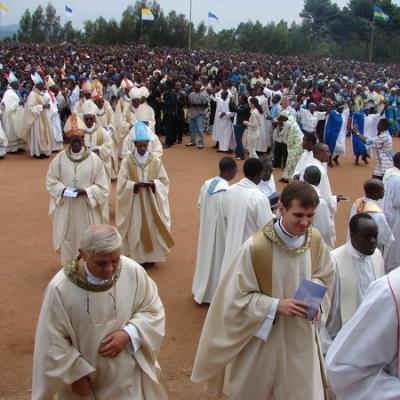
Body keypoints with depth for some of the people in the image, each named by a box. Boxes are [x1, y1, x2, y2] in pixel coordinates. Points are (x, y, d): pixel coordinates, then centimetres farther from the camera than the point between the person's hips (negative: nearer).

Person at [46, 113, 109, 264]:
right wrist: (63, 190, -14)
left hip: (87, 207, -1)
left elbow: (102, 187, -5)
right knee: (68, 237, 13)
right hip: (66, 207, 2)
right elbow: (51, 181, 4)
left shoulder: (94, 159, -9)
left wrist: (86, 191, -20)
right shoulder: (59, 158, -4)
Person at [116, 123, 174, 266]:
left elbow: (164, 181, 2)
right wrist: (135, 184, -21)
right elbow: (122, 184, -5)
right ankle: (136, 257, 15)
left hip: (151, 201, 1)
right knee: (135, 229, 4)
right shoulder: (127, 161, -6)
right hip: (133, 202, -1)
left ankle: (151, 256, 20)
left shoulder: (156, 161, -2)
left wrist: (153, 183, -18)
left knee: (152, 227, 6)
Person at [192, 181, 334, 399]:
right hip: (262, 338, -3)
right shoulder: (255, 247, -27)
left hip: (301, 338, 4)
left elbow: (323, 275, 8)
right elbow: (236, 297, -18)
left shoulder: (315, 239, -10)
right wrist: (275, 305, -26)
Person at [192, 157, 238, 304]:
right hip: (218, 230, -7)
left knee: (206, 256, 22)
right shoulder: (226, 190, -27)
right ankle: (214, 293, 23)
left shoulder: (207, 184, -3)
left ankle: (202, 289, 37)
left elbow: (200, 205, 8)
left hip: (205, 228, 7)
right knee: (217, 259, 9)